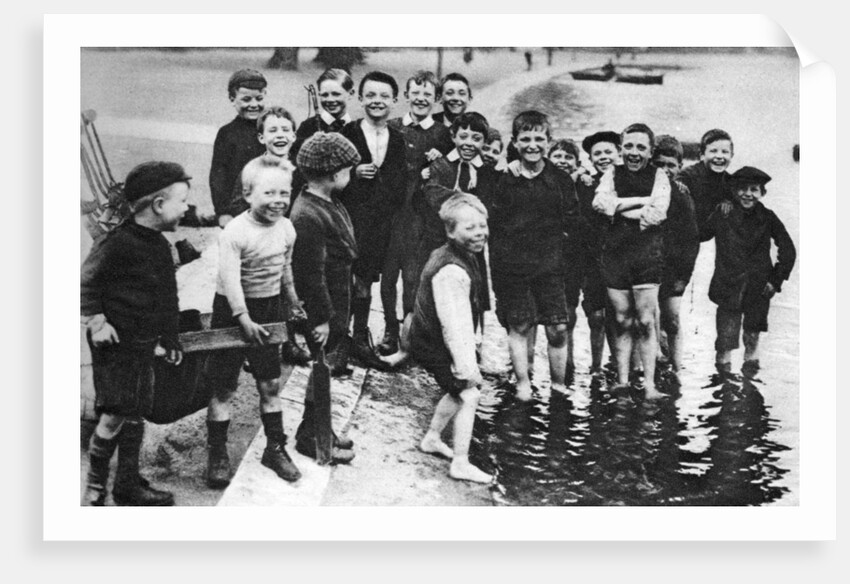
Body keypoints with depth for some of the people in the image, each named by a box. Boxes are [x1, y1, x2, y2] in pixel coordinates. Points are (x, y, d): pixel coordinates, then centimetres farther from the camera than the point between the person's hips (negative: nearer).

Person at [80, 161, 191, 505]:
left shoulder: (160, 245, 9)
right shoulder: (117, 243, -17)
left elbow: (167, 298, 17)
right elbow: (85, 283, -13)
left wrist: (169, 340, 19)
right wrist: (95, 321, -16)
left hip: (144, 345, 8)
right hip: (115, 344, -8)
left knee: (135, 415, 13)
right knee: (114, 416, -8)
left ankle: (128, 486, 24)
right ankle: (94, 486, 11)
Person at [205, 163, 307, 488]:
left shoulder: (286, 229, 0)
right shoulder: (235, 232, -20)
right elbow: (230, 278, -27)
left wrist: (294, 304, 23)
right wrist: (244, 320, -33)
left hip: (269, 309, 5)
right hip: (233, 311, -5)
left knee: (270, 384, 10)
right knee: (223, 387, 3)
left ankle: (275, 449, 23)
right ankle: (217, 454, 15)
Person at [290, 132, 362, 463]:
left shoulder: (327, 204, 8)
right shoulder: (308, 216, -25)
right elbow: (311, 273, -24)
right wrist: (321, 318, -20)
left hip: (336, 306, 10)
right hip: (323, 310, -10)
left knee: (328, 370, 20)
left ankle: (317, 431, 35)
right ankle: (310, 439, 19)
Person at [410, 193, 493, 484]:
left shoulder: (450, 255, 3)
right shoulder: (452, 271, -31)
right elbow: (456, 326, -30)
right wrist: (468, 368, -25)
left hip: (427, 338, 10)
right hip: (434, 347, -10)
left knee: (458, 391, 23)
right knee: (469, 395, -7)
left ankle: (431, 438, 40)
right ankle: (460, 464, -1)